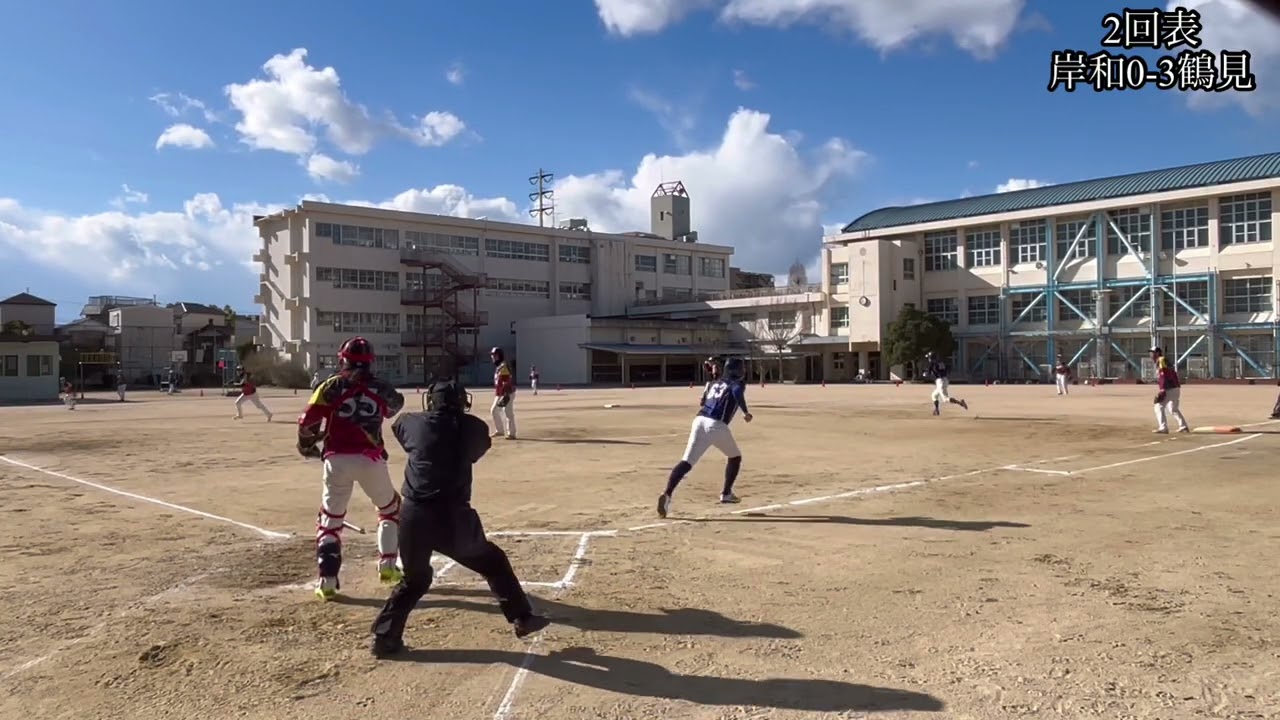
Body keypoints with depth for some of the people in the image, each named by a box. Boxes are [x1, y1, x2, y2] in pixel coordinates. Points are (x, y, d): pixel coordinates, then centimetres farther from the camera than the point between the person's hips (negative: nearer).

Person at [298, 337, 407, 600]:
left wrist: (306, 445, 16)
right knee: (390, 508, 23)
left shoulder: (332, 386, 2)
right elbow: (395, 405, 27)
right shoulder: (380, 387, 5)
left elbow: (307, 422, -3)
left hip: (337, 460, 0)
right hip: (370, 459, 1)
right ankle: (387, 566, 18)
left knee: (330, 519, 12)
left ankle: (327, 581, 5)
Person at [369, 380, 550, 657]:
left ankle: (384, 638, 21)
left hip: (414, 516, 3)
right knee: (493, 562, 18)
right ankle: (522, 618, 21)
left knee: (414, 578, 23)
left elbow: (397, 424, 30)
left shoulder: (412, 423, 7)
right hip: (453, 516, -2)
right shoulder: (473, 427, 3)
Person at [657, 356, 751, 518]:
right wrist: (746, 412, -8)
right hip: (717, 425, -4)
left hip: (699, 420, 4)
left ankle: (667, 494, -29)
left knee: (687, 461, -10)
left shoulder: (713, 383, 28)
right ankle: (726, 493, 27)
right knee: (735, 456, 25)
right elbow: (737, 392, -12)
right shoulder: (738, 383, 12)